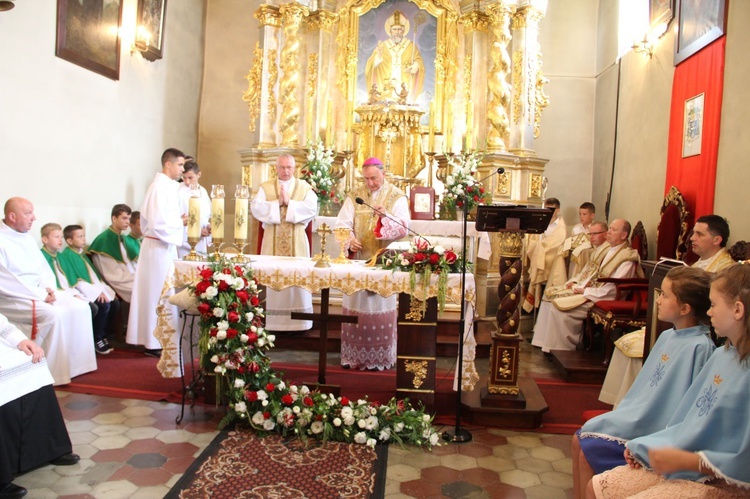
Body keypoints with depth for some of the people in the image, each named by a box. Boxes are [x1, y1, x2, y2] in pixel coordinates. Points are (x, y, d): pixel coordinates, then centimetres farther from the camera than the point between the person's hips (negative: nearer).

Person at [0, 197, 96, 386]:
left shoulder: (27, 237, 13)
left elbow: (44, 268, 16)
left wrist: (47, 288, -4)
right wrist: (39, 295, -21)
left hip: (38, 292, 8)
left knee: (80, 307, -8)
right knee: (51, 315, -30)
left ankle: (77, 363, -4)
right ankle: (52, 372, -17)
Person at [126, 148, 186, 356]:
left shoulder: (168, 186, 12)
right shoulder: (159, 187, -17)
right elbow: (157, 223, -24)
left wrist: (179, 220, 4)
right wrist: (181, 222, -12)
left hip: (164, 246, 9)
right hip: (159, 247, -9)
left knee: (162, 293, 14)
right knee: (158, 293, -2)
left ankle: (155, 339, 23)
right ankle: (155, 342, 7)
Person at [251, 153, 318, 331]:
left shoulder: (305, 187, 9)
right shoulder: (265, 187, 11)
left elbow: (312, 208, -6)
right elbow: (256, 207, -4)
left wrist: (289, 203, -13)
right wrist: (277, 203, -13)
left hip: (297, 242, 0)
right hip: (272, 242, 1)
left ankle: (297, 322, 5)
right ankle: (272, 322, 5)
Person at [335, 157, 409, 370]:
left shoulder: (397, 197, 2)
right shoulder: (355, 195, 8)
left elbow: (404, 226, -9)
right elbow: (342, 222, -1)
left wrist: (385, 215, -26)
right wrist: (349, 238, -20)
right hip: (358, 259, 2)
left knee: (381, 306, -1)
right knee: (356, 305, 5)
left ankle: (380, 357, 9)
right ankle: (354, 354, 15)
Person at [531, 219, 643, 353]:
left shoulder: (627, 258, -15)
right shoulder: (606, 250, 14)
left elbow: (612, 289, -20)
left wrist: (585, 291, -17)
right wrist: (577, 284, 3)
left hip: (602, 299, -9)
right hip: (587, 290, 10)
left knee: (559, 305, -23)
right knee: (550, 296, -1)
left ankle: (560, 349, -7)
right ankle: (546, 344, 1)